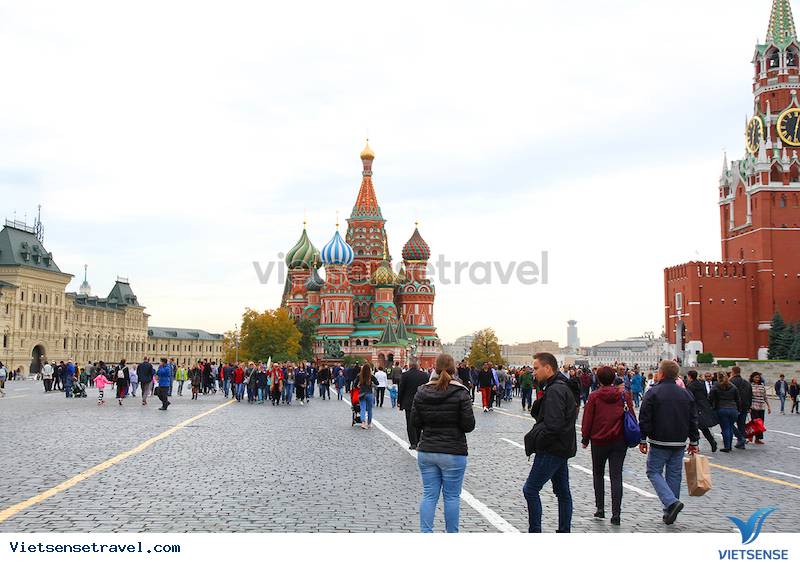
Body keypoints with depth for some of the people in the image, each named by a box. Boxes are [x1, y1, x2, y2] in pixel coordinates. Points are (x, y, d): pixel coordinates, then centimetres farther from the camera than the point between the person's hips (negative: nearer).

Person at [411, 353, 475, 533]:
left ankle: (425, 533, 7)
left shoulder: (422, 392, 0)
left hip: (426, 451, 3)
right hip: (453, 453, -3)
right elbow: (469, 425, -10)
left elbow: (415, 422, 3)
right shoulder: (460, 393, -10)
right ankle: (451, 534, 16)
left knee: (429, 495, 9)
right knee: (452, 496, 8)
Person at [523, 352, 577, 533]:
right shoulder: (561, 387, 14)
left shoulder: (555, 390, -19)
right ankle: (564, 531, 22)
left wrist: (534, 439, -15)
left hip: (552, 450, -10)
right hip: (561, 449, 10)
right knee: (563, 492, 14)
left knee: (530, 490, -5)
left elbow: (553, 425, -27)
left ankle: (535, 532, -1)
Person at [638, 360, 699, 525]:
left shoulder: (653, 392, -9)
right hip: (679, 443, 5)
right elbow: (693, 420, 11)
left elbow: (645, 419, -10)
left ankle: (671, 502, -15)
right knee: (674, 475, 11)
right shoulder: (686, 394, 7)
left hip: (659, 443, -5)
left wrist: (643, 439, -2)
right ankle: (670, 513, 15)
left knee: (654, 472, 4)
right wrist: (693, 442, 18)